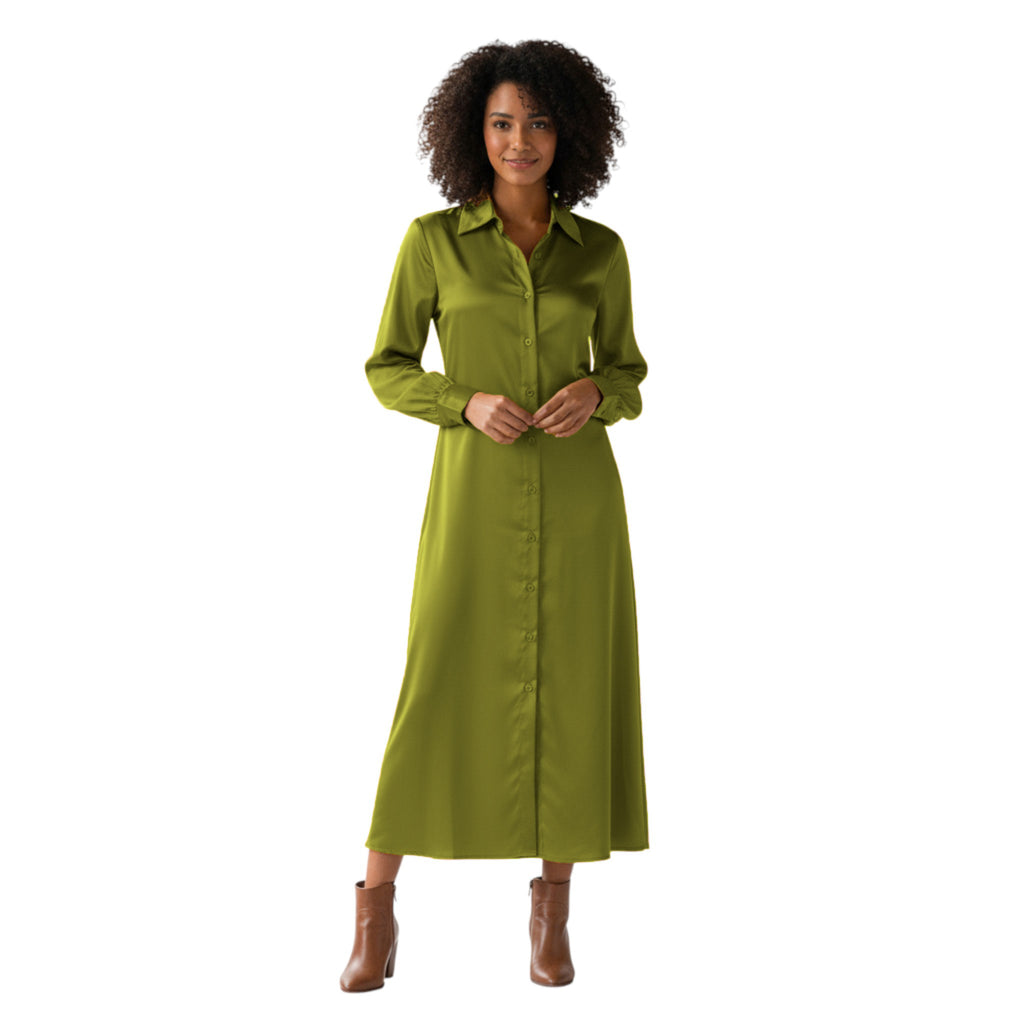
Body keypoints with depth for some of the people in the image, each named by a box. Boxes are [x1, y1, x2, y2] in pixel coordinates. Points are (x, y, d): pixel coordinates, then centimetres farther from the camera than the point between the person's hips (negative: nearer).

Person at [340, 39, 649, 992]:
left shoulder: (600, 251, 5)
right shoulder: (432, 240, 1)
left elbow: (625, 374, 12)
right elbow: (388, 370, 4)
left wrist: (594, 394, -12)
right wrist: (470, 403, -15)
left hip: (577, 493, 2)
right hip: (475, 492, -1)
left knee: (571, 691, 3)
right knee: (441, 693, -3)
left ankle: (551, 907, 20)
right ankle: (377, 906, 12)